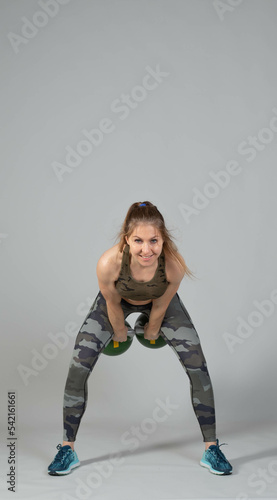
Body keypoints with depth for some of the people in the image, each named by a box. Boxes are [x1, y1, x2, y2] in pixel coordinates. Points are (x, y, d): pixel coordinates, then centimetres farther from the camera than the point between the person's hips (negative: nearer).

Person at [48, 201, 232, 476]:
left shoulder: (174, 265, -39)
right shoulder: (109, 263, -41)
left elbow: (159, 307, -18)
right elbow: (113, 305, -20)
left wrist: (152, 332, -2)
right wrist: (120, 333, -3)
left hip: (160, 303, 1)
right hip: (119, 301, 0)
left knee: (198, 368, -7)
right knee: (78, 366, -10)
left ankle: (211, 448, 9)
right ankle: (67, 449, 6)